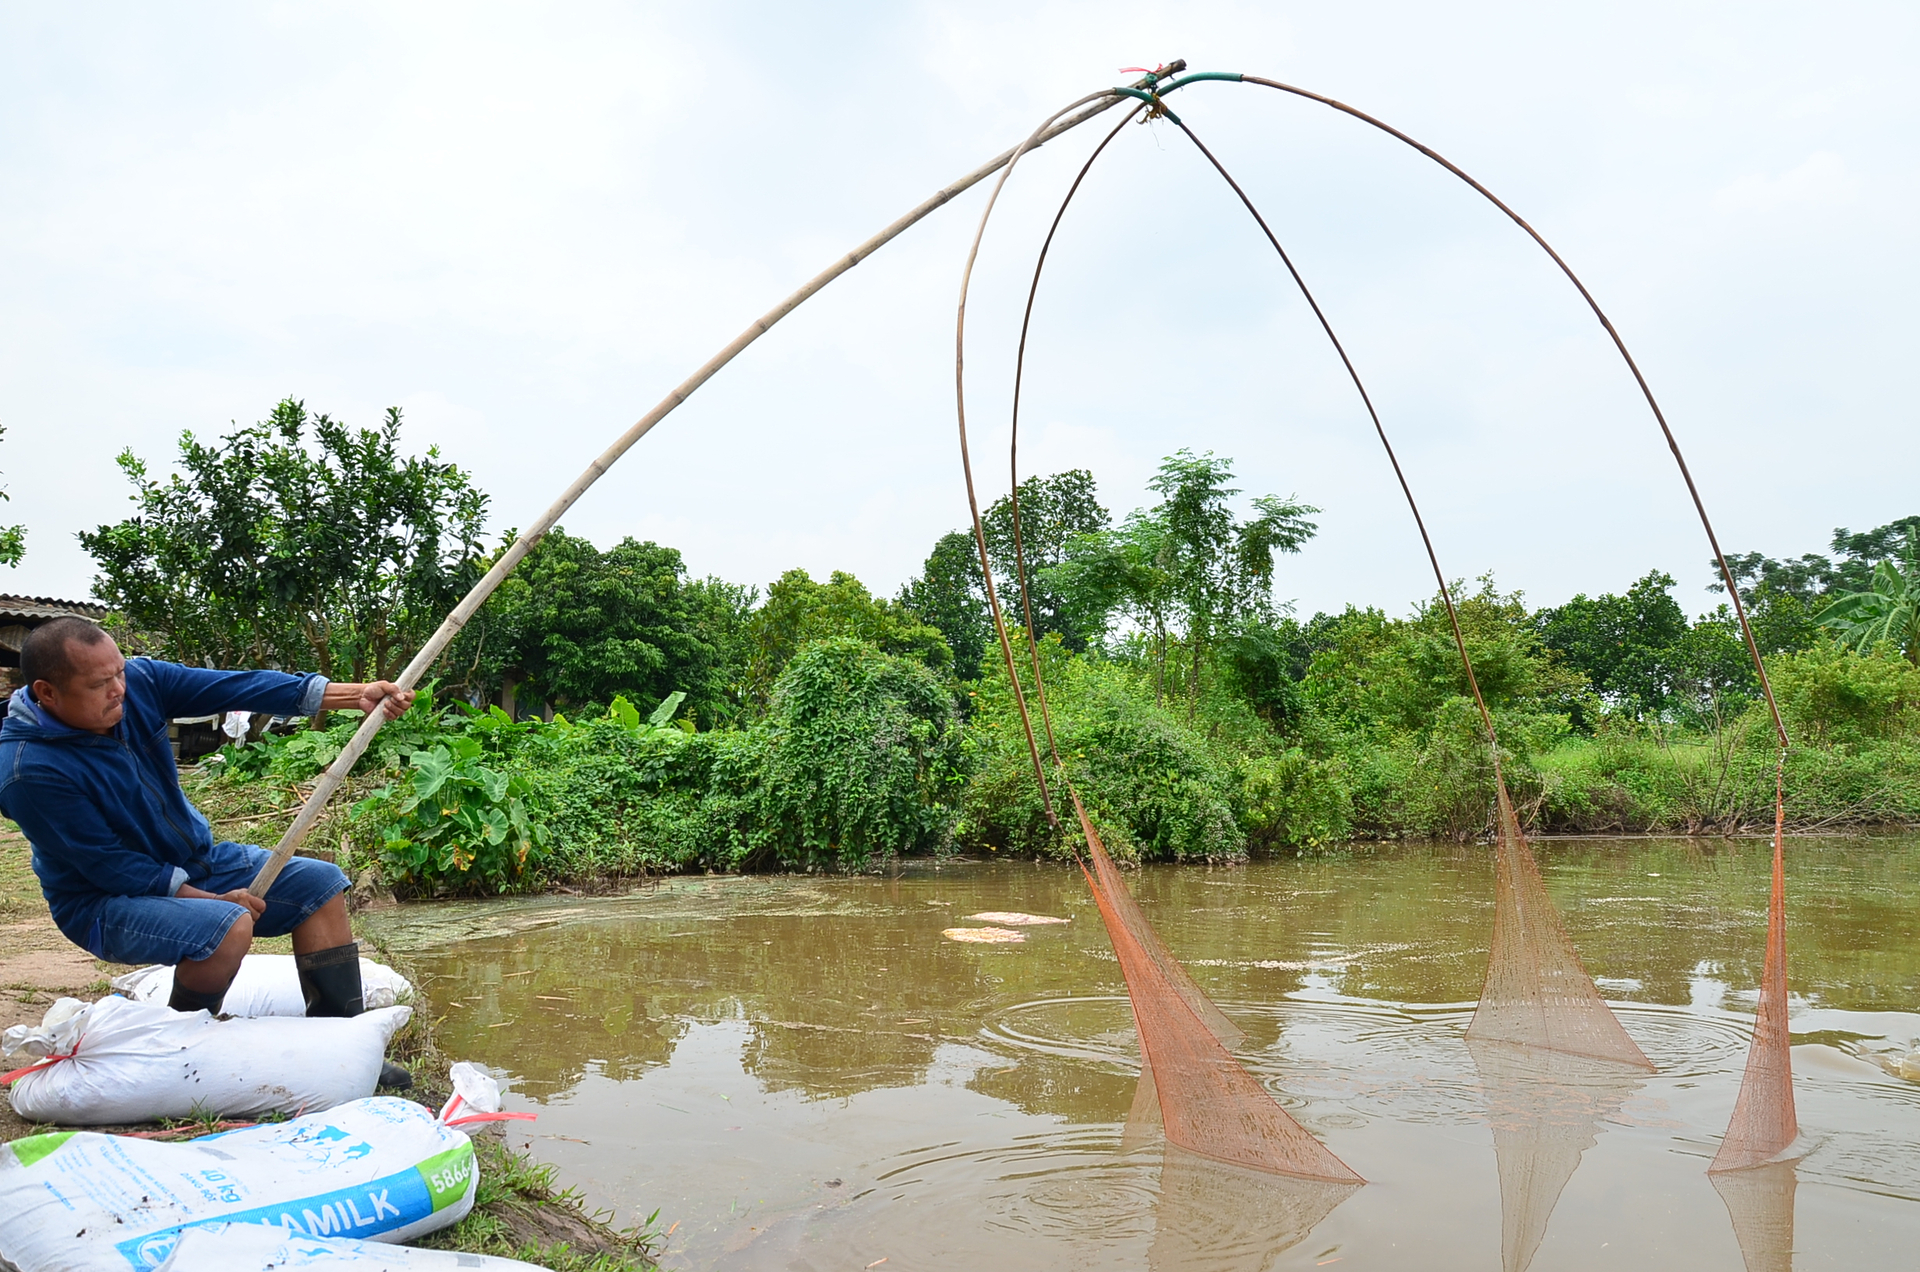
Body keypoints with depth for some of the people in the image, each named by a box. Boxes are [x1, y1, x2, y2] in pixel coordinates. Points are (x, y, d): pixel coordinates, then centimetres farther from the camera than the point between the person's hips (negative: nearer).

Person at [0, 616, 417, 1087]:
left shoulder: (139, 680, -12)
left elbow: (237, 687, -18)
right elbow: (112, 868, -22)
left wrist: (354, 694, -26)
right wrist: (214, 899, -22)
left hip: (197, 860, 7)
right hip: (108, 902, -7)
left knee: (320, 885, -3)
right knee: (227, 926, -33)